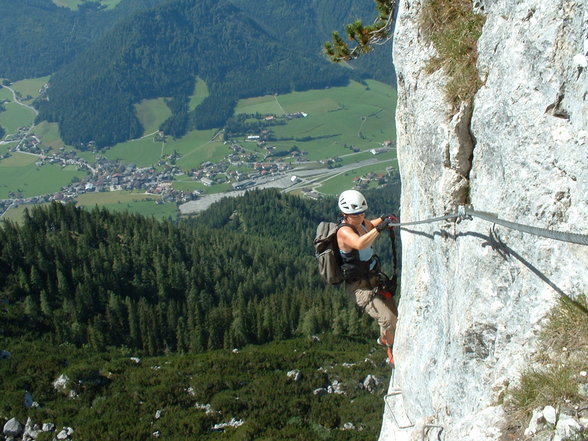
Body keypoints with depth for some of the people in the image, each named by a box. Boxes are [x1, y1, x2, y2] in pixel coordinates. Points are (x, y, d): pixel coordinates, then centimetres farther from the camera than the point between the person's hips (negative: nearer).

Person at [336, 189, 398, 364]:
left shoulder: (361, 222, 0)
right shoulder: (344, 231, -26)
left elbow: (370, 226, 24)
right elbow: (359, 244, -47)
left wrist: (382, 219, 2)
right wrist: (379, 227, -54)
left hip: (374, 278, 9)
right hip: (360, 287, -9)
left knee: (394, 314, 18)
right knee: (388, 319, -19)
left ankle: (383, 339, 48)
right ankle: (393, 354, 5)